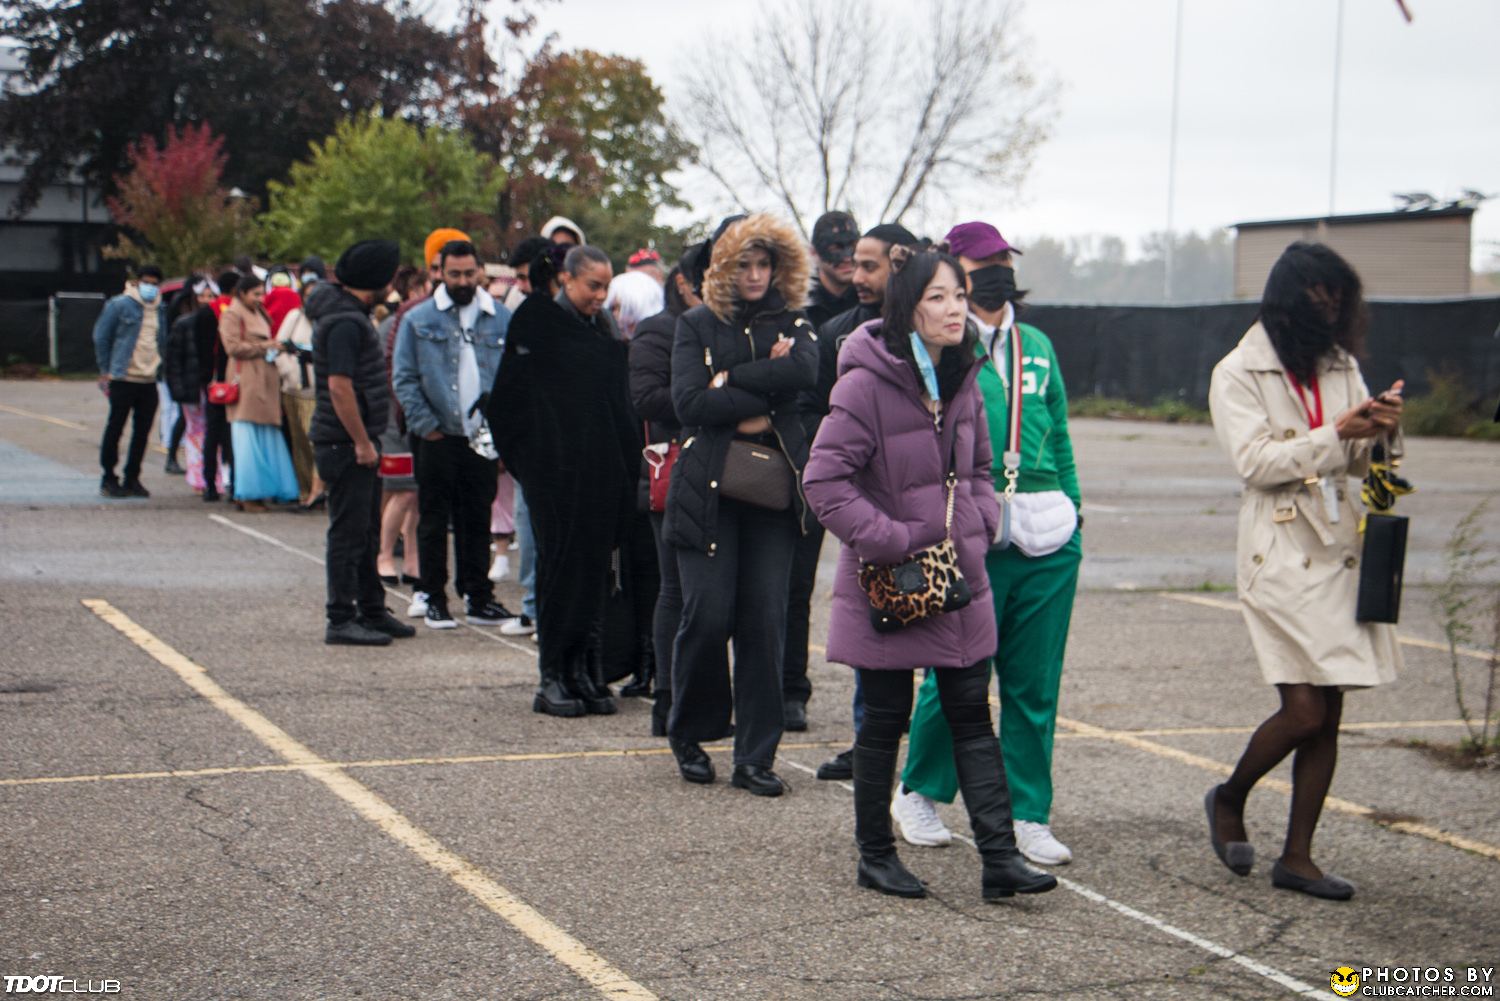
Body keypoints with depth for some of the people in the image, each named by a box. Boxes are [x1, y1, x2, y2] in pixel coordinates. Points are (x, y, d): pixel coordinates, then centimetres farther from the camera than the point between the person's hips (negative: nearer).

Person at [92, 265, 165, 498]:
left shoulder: (160, 310, 11)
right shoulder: (120, 305, -5)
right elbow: (101, 337, -2)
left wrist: (160, 367, 9)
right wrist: (105, 371, -2)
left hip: (149, 381, 5)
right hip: (123, 380, -5)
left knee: (143, 432, 7)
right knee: (115, 428, 2)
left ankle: (132, 479, 16)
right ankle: (108, 479, 10)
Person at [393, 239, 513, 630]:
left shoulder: (502, 320, 7)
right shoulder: (419, 320, 0)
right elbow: (404, 378, -2)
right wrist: (425, 425, -9)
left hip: (482, 438, 2)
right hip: (437, 438, -2)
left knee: (478, 519, 8)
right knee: (434, 521, 4)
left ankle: (478, 597, 17)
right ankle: (435, 600, 13)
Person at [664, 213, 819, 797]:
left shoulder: (792, 325, 13)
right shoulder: (696, 326, 8)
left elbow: (805, 371, -10)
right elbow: (689, 401, -8)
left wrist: (729, 380, -10)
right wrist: (762, 403, -9)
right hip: (707, 487, -2)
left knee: (766, 621, -3)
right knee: (708, 616, -8)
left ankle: (756, 758, 4)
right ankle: (690, 735, 15)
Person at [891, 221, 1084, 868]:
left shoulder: (1037, 346, 17)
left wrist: (1072, 510, 14)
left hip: (1047, 545, 5)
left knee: (1035, 683, 7)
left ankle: (1028, 815, 16)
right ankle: (918, 793, 23)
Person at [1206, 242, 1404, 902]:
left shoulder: (1341, 366, 14)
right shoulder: (1238, 373, -3)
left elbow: (1359, 461, 15)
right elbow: (1256, 461, -12)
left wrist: (1382, 429, -6)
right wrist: (1336, 432, -18)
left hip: (1340, 546, 6)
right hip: (1280, 553, -6)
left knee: (1328, 714, 4)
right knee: (1304, 709, -11)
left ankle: (1297, 856, 12)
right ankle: (1229, 801, 15)